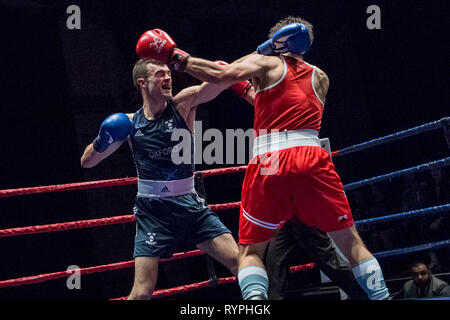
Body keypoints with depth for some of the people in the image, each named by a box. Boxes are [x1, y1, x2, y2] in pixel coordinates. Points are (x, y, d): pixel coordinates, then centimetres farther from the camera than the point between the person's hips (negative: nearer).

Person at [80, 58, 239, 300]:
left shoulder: (183, 104, -2)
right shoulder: (129, 124, 0)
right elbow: (87, 162, 7)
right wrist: (102, 142, -11)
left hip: (191, 206, 1)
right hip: (152, 212, -1)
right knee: (142, 292, -9)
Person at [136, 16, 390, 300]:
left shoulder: (266, 64, 13)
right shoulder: (320, 78, 25)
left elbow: (221, 75, -5)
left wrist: (175, 57, 5)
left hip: (269, 162, -2)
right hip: (312, 159, 2)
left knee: (250, 252, 6)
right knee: (351, 242, 9)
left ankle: (255, 300, -19)